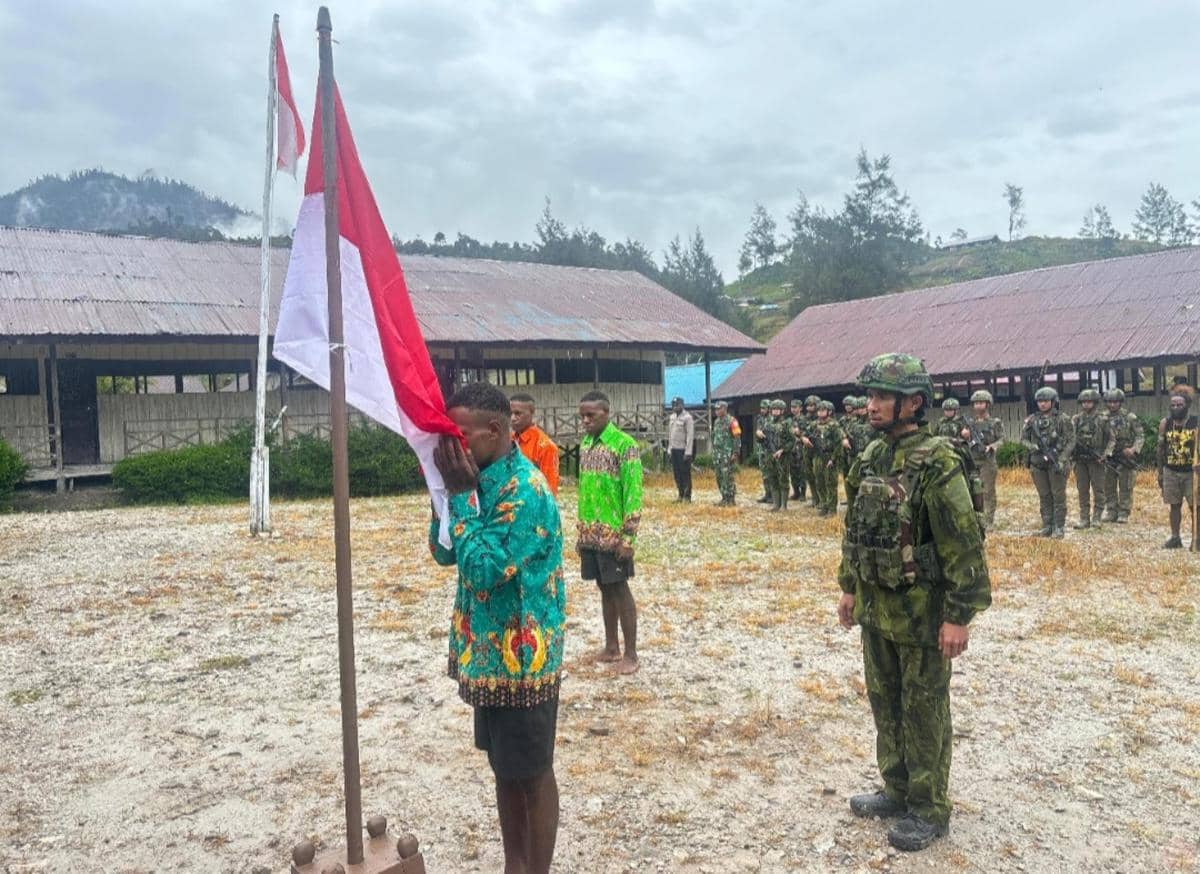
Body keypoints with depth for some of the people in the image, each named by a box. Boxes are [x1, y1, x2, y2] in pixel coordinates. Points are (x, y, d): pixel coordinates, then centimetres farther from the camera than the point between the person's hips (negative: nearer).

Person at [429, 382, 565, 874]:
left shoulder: (526, 490, -23)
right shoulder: (482, 481, 4)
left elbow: (482, 570, -26)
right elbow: (444, 554, 9)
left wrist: (461, 495, -21)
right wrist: (446, 489, -4)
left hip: (522, 658, -9)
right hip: (488, 653, 9)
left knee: (532, 774, 7)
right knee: (504, 768, 19)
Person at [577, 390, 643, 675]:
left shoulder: (624, 444, -12)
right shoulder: (585, 444, 9)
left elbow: (633, 494, -14)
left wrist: (628, 537, -17)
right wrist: (582, 531, 14)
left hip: (613, 534, -6)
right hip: (590, 534, 6)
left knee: (619, 589, 1)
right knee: (605, 588, 13)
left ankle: (631, 653, 10)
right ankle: (611, 647, 24)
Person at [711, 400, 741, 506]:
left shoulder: (731, 421, -10)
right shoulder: (716, 421, 14)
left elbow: (737, 438, -12)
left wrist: (735, 453, -17)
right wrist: (714, 452, 19)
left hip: (728, 454, -8)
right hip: (717, 454, 8)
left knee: (728, 477, -8)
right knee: (719, 477, 8)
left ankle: (731, 499, -2)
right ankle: (724, 498, 17)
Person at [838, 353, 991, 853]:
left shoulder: (936, 463, -19)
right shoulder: (872, 457, 5)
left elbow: (965, 545, -20)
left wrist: (960, 616, -20)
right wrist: (849, 587, 17)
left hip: (921, 613, -8)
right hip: (876, 608, 8)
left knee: (923, 713, 6)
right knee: (885, 704, 19)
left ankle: (930, 812, 22)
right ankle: (897, 791, 36)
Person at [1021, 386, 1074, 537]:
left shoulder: (1062, 418, -2)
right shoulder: (1032, 420, 8)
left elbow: (1071, 440, -4)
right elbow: (1023, 438, 12)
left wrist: (1062, 459, -14)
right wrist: (1031, 446, -10)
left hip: (1056, 463, -3)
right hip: (1037, 463, 3)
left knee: (1058, 496, 0)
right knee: (1044, 496, 9)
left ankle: (1059, 528, 6)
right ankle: (1047, 526, 15)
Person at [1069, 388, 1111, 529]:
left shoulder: (1102, 419, 0)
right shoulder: (1075, 419, 8)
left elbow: (1111, 439, 0)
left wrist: (1105, 454, -10)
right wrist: (1071, 453, -7)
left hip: (1096, 460, -3)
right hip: (1080, 460, 3)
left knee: (1098, 490, 0)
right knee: (1082, 490, 6)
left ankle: (1097, 518, 7)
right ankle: (1084, 519, 11)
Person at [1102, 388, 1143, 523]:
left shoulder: (1129, 417, -1)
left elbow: (1140, 435, 0)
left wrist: (1134, 449, -14)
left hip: (1126, 457, -3)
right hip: (1108, 457, 3)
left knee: (1125, 487, 0)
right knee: (1109, 487, 7)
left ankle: (1124, 513, 6)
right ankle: (1111, 512, 16)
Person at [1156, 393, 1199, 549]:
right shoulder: (1164, 424, 2)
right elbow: (1161, 449, 8)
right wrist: (1160, 473, 9)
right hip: (1171, 471, 3)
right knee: (1174, 505, 8)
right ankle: (1175, 537, 16)